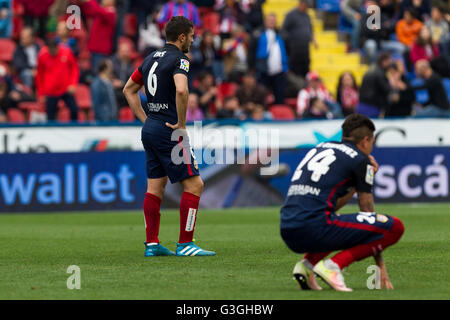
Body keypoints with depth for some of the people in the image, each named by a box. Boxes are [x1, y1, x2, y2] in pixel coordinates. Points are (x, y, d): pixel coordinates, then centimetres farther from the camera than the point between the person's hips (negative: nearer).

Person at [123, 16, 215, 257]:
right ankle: (184, 244, -6)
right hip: (168, 131, -9)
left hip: (150, 129, 9)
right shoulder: (179, 60, -12)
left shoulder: (152, 58, 14)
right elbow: (181, 90, -31)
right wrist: (181, 124, -19)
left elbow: (129, 89, 22)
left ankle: (152, 244, 11)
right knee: (194, 184, -4)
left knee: (155, 187, 11)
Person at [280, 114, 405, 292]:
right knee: (395, 227, -2)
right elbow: (367, 212, 9)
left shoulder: (320, 148, 26)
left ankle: (308, 263, 11)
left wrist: (366, 174, 29)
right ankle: (334, 264, -11)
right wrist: (380, 265, 13)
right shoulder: (360, 159, 6)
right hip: (315, 229, -8)